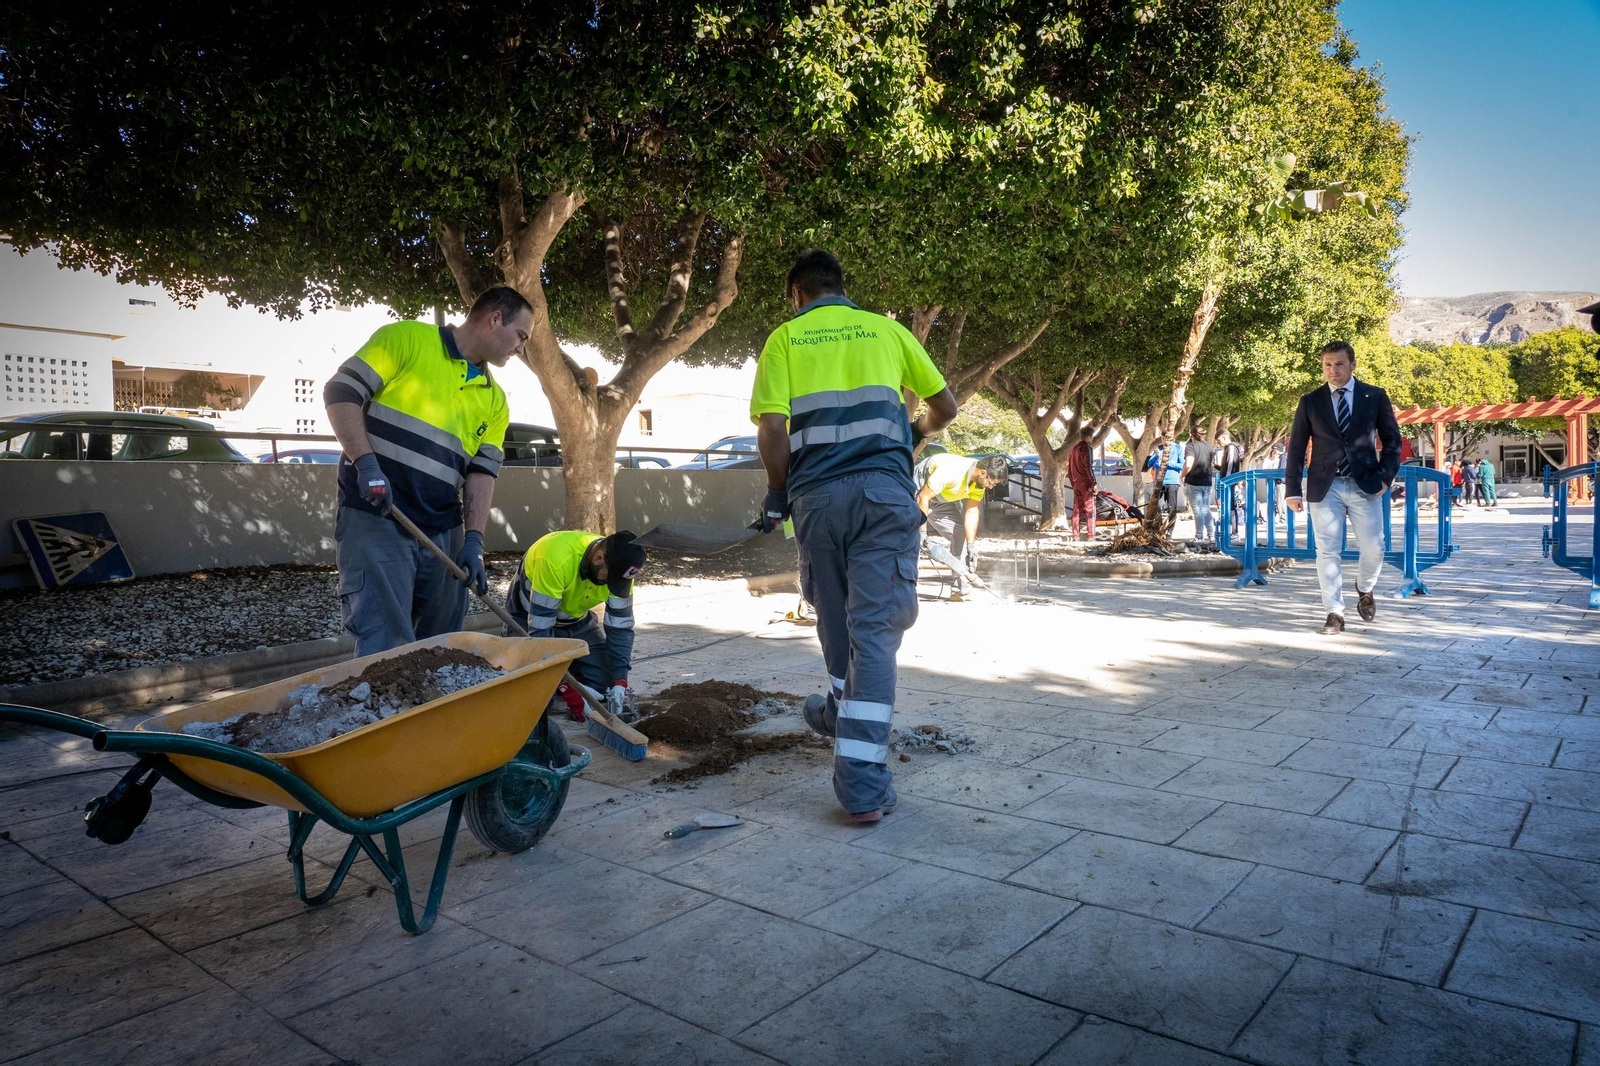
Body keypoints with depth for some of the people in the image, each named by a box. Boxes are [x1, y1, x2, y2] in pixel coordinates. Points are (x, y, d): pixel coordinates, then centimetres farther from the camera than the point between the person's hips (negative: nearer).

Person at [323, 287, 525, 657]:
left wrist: (473, 540, -4)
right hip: (375, 517, -6)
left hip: (444, 534, 6)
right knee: (386, 647, -12)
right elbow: (341, 391, -6)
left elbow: (482, 471, 9)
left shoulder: (495, 400, 15)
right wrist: (367, 464, -18)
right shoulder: (407, 339, -1)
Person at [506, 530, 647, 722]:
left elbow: (621, 628, -13)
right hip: (530, 619, -5)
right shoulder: (557, 559, -39)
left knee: (605, 683, -8)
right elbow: (540, 628, -35)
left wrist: (620, 684, -24)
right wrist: (566, 688, -35)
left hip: (577, 619, 5)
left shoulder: (619, 565, -21)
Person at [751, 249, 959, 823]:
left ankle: (844, 711, 42)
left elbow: (772, 426, -4)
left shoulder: (784, 337, 10)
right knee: (873, 630, -3)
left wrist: (777, 491, 10)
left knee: (836, 618, 21)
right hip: (885, 488, 0)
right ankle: (862, 784, -6)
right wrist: (917, 432, 40)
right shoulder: (886, 329, 15)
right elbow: (946, 406, 20)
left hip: (816, 494, 0)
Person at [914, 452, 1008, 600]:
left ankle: (961, 590, 4)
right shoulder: (950, 471, -37)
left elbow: (971, 512, -10)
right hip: (918, 492, -8)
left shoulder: (980, 479, -13)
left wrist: (971, 546, -17)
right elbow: (923, 498, -32)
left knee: (960, 534, 2)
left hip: (940, 500, 8)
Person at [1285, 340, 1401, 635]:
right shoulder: (1310, 402, 5)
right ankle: (1335, 613, 6)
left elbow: (1392, 440, 9)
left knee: (1374, 549, 0)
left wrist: (1385, 476, -4)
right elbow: (1296, 448, 6)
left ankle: (1365, 591, 30)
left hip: (1365, 486, 0)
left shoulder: (1375, 397, 6)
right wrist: (1293, 489, 0)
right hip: (1325, 487, 0)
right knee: (1327, 552, -2)